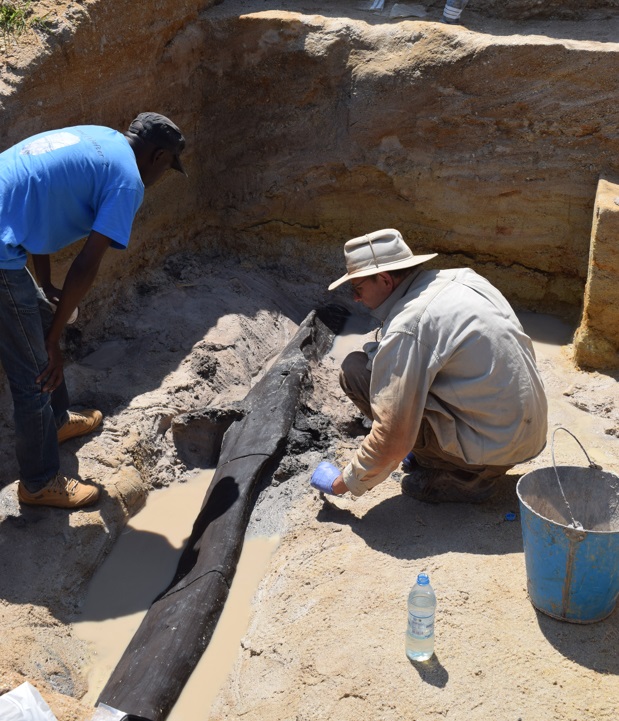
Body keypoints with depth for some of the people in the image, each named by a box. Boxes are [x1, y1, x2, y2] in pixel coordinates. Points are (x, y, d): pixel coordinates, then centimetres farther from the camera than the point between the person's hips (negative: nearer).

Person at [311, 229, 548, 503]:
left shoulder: (405, 330, -20)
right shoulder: (463, 277, 5)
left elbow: (392, 438, -19)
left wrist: (344, 483, -2)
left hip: (493, 446, -9)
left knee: (356, 369, -9)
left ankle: (460, 476, 0)